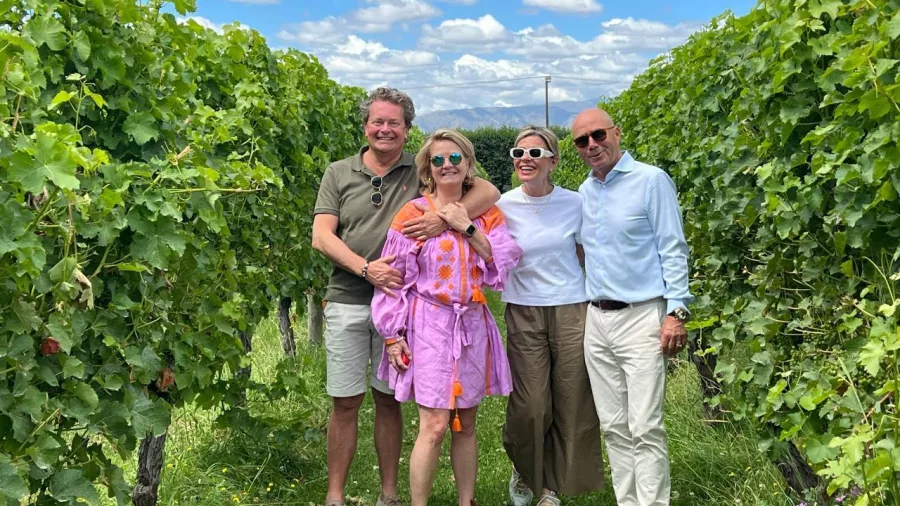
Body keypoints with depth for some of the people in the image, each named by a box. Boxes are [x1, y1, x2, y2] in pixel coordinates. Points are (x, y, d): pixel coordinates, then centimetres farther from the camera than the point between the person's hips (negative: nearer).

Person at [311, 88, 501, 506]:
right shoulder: (338, 174, 6)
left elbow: (489, 193, -4)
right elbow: (321, 236, -2)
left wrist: (444, 217, -20)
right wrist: (366, 268, -16)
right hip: (348, 302, 1)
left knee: (389, 400, 9)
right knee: (345, 402, 4)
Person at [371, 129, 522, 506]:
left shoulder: (487, 214, 10)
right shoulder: (412, 213, -1)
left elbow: (504, 264, -2)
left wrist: (467, 227, -9)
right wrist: (393, 335, -7)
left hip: (472, 326, 4)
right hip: (429, 326, -4)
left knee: (466, 425, 11)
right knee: (434, 427, -9)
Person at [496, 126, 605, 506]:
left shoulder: (574, 203, -1)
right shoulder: (504, 206, -2)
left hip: (572, 311, 1)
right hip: (524, 314, 0)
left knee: (571, 407, 4)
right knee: (530, 407, -2)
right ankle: (524, 471, 30)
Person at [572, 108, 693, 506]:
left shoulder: (651, 180, -5)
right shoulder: (584, 192, 13)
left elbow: (673, 250, -7)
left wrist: (676, 312, -15)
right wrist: (585, 304, 15)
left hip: (641, 317, -6)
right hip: (597, 319, 6)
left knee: (645, 428, -8)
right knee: (614, 427, 10)